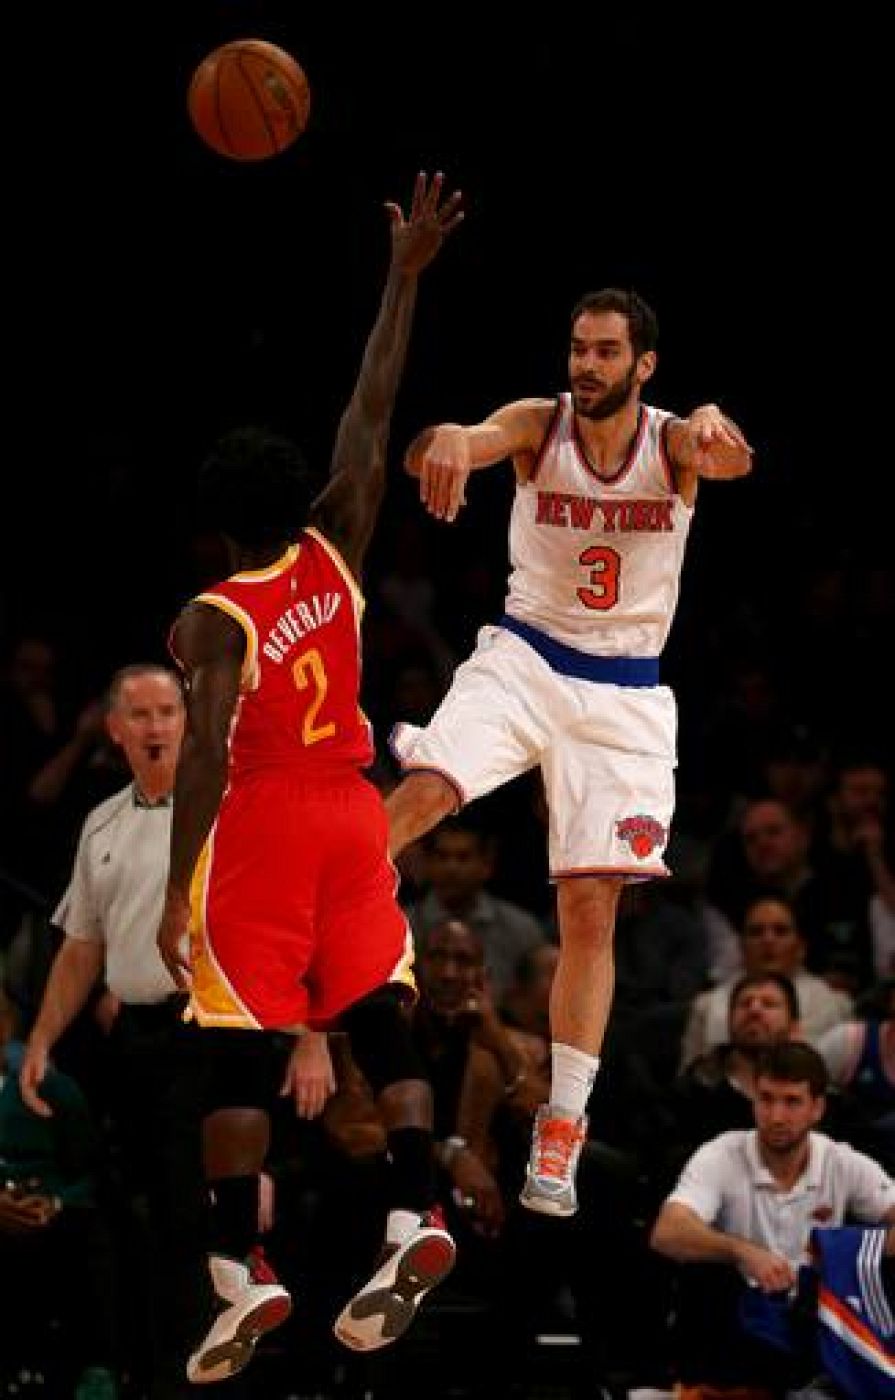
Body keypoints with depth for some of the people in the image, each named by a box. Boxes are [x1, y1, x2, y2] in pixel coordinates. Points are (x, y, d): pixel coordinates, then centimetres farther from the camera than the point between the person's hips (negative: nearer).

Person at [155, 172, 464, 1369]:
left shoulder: (213, 621, -13)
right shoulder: (337, 556, -1)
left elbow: (206, 760, -20)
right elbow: (372, 417, 4)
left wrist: (176, 895, -17)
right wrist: (406, 278, 8)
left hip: (262, 831, -5)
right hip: (353, 814, 5)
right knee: (376, 1013, 5)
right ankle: (416, 1211, -12)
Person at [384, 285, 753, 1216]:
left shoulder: (672, 444, -9)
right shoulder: (537, 426, -7)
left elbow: (734, 461, -31)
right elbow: (474, 442, -27)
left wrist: (717, 433, -56)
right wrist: (444, 442, -53)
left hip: (624, 696, 0)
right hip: (523, 661, 0)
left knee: (590, 911, 0)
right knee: (424, 791, -29)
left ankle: (560, 1134, 5)